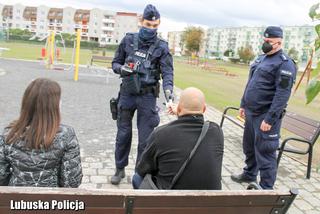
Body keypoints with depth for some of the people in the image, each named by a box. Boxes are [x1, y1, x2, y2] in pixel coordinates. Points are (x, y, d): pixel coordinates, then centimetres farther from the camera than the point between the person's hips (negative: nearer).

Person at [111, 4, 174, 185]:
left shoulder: (161, 47, -3)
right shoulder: (128, 40, 2)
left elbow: (167, 71, -13)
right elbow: (115, 63, 9)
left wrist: (168, 88, -33)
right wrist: (121, 69, -14)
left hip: (148, 96, -2)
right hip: (127, 94, 2)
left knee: (145, 138, 4)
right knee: (123, 134, 12)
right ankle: (120, 169, 29)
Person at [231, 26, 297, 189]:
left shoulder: (284, 63, -14)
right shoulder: (261, 59, 13)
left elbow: (283, 94, -21)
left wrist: (269, 119, -24)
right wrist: (243, 104, 18)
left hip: (266, 116, -9)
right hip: (251, 113, 9)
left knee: (265, 152, 0)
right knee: (249, 147, 21)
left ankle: (266, 189, 14)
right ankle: (249, 174, 41)